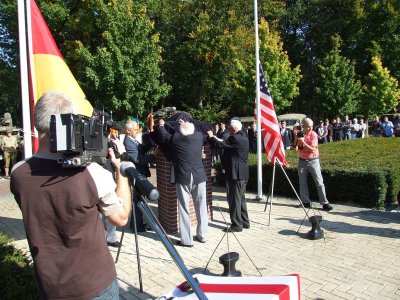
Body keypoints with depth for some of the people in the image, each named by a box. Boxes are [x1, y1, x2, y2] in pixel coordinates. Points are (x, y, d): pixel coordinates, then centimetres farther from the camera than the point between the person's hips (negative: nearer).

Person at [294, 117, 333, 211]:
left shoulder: (313, 134, -8)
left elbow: (313, 149, -16)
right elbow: (296, 149, 1)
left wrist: (304, 142, -27)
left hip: (313, 160, -3)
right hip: (302, 161, 3)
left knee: (319, 182, -4)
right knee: (302, 183, 5)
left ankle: (325, 203, 0)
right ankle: (305, 202, 16)